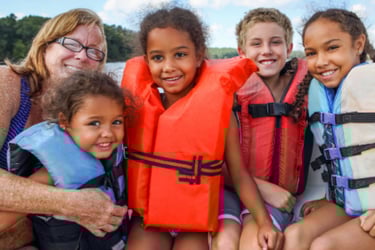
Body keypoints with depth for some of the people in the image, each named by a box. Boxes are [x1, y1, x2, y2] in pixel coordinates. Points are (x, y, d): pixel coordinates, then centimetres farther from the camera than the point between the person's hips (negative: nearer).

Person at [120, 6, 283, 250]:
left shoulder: (218, 110, -12)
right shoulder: (138, 106, -5)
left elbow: (239, 173, -10)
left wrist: (264, 222, -16)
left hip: (197, 222, -1)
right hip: (147, 218, 2)